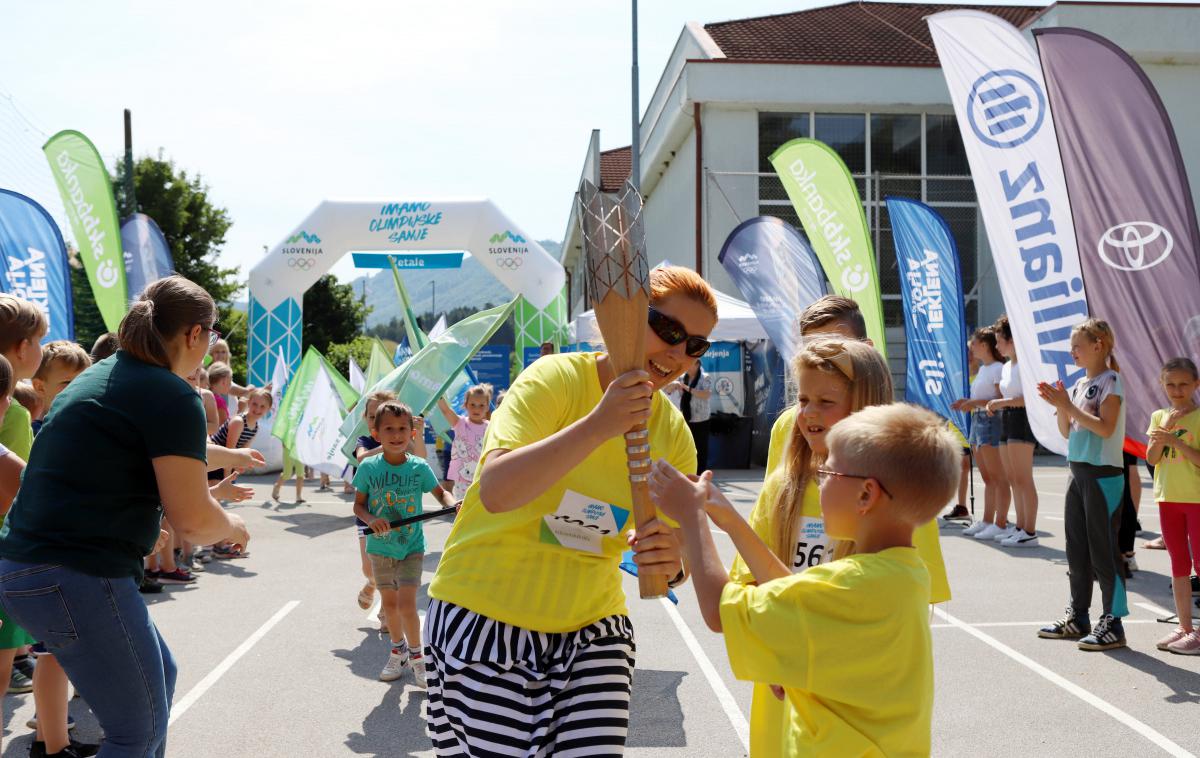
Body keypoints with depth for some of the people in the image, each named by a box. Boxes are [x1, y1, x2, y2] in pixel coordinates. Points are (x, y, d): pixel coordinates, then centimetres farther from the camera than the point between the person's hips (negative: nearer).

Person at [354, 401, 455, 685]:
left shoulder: (419, 467, -10)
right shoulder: (369, 467, -8)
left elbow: (440, 492, 3)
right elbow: (358, 505, -1)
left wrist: (453, 505, -19)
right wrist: (371, 520, -21)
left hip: (411, 547, -2)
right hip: (380, 546, 2)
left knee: (406, 603, -9)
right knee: (389, 602, 12)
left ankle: (416, 654, 12)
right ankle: (398, 650, 34)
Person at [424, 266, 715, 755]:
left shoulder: (674, 434, 2)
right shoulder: (556, 378, -14)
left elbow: (676, 552, 4)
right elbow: (495, 490, -28)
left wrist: (671, 563, -20)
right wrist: (598, 425, -37)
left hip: (590, 623, 5)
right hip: (488, 617, -4)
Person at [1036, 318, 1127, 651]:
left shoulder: (1110, 382, -10)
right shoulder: (1079, 384, 13)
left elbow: (1105, 428, -21)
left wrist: (1068, 405, -20)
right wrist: (1058, 404, -1)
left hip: (1104, 474, -8)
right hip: (1078, 471, 8)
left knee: (1103, 549, -4)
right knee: (1077, 548, 13)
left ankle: (1112, 623, 3)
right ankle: (1077, 617, 23)